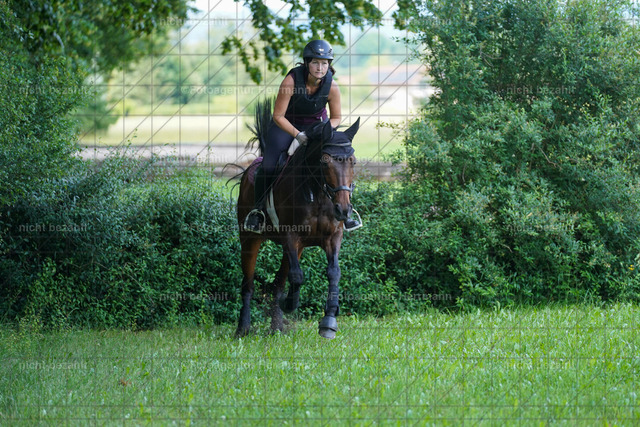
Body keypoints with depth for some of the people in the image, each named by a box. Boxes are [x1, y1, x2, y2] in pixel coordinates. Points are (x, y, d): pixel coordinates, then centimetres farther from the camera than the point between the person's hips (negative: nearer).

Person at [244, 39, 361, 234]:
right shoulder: (291, 81, -29)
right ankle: (258, 209, 4)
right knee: (269, 166, -18)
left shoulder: (332, 86, -21)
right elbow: (278, 116, -21)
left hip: (317, 124, 2)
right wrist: (298, 135, -30)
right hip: (286, 124, -2)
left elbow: (336, 117, -4)